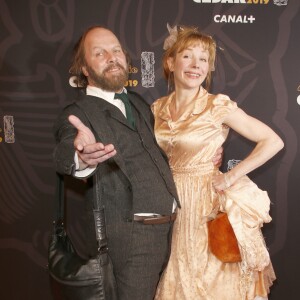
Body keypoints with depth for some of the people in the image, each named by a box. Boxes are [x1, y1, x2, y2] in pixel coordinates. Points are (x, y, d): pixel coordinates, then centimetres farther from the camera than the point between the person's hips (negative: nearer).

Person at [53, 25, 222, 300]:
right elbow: (66, 153, -31)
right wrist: (82, 157, -54)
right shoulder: (78, 114, -9)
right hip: (127, 238, -7)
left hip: (167, 228, 7)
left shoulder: (139, 103, 14)